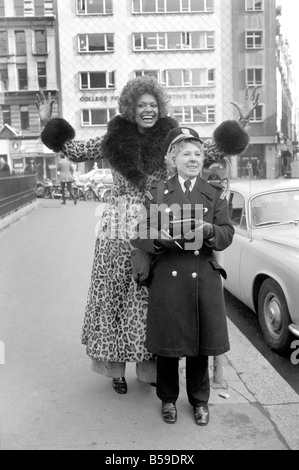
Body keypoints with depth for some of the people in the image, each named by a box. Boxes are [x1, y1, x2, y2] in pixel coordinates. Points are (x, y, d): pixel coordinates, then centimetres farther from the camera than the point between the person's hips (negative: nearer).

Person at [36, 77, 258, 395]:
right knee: (115, 293, 5)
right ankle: (116, 367, 20)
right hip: (119, 228, 0)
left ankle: (149, 364, 21)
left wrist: (240, 121, 3)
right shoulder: (114, 139, 5)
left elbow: (213, 149, 6)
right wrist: (47, 123, 4)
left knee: (151, 296, 5)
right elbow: (75, 151, 9)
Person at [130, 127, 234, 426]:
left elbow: (227, 235, -1)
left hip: (204, 280, 1)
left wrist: (209, 230, -22)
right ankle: (168, 399, 30)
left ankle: (199, 400, 31)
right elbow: (138, 236, -3)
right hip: (167, 280, -1)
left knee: (200, 344, 10)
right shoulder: (156, 193, 3)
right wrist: (160, 238, -23)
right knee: (167, 343, 8)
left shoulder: (214, 194, 8)